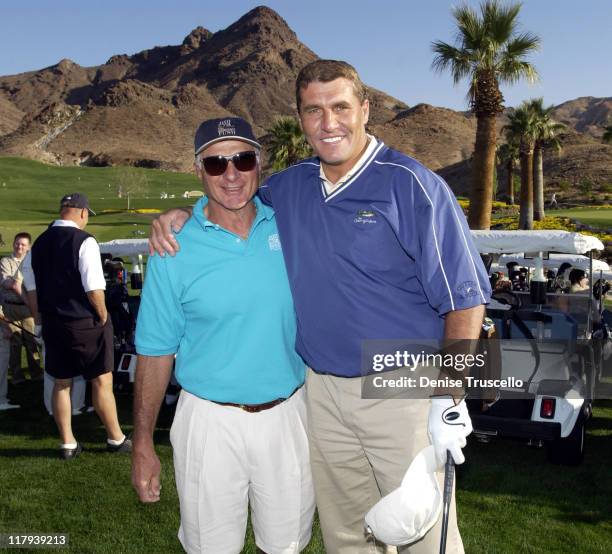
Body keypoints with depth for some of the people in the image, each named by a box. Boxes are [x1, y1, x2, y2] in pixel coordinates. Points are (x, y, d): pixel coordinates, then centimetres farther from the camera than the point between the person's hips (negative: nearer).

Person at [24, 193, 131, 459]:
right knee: (102, 381, 7)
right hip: (85, 323, -6)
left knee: (61, 384, 15)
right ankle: (116, 439, 18)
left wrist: (41, 319, 17)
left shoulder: (39, 243, 5)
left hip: (52, 324, 6)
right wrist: (103, 317, -7)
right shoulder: (84, 241, -15)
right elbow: (94, 287, -20)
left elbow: (31, 288, 9)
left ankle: (67, 443, 23)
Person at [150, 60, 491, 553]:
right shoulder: (290, 186, 5)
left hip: (402, 390, -5)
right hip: (322, 389, 5)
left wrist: (450, 401, -16)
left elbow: (464, 298, -11)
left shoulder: (411, 185, -12)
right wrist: (180, 213, 3)